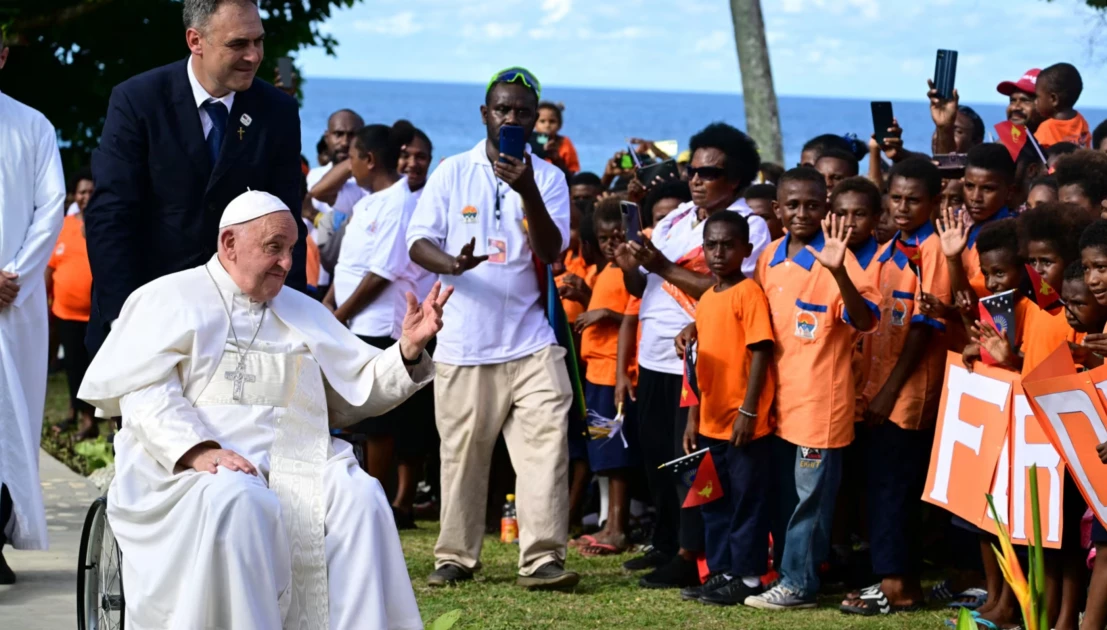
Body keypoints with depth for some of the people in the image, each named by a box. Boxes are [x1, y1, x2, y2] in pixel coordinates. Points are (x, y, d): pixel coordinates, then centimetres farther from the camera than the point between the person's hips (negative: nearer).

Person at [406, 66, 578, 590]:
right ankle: (455, 556, 17)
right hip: (464, 343, 0)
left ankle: (542, 558, -9)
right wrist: (453, 263, -22)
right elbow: (418, 242, 0)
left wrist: (528, 192, -22)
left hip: (531, 343, 0)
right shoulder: (452, 173, 4)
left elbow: (550, 251, -7)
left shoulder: (548, 178, 4)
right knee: (462, 453, 5)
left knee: (547, 444, -11)